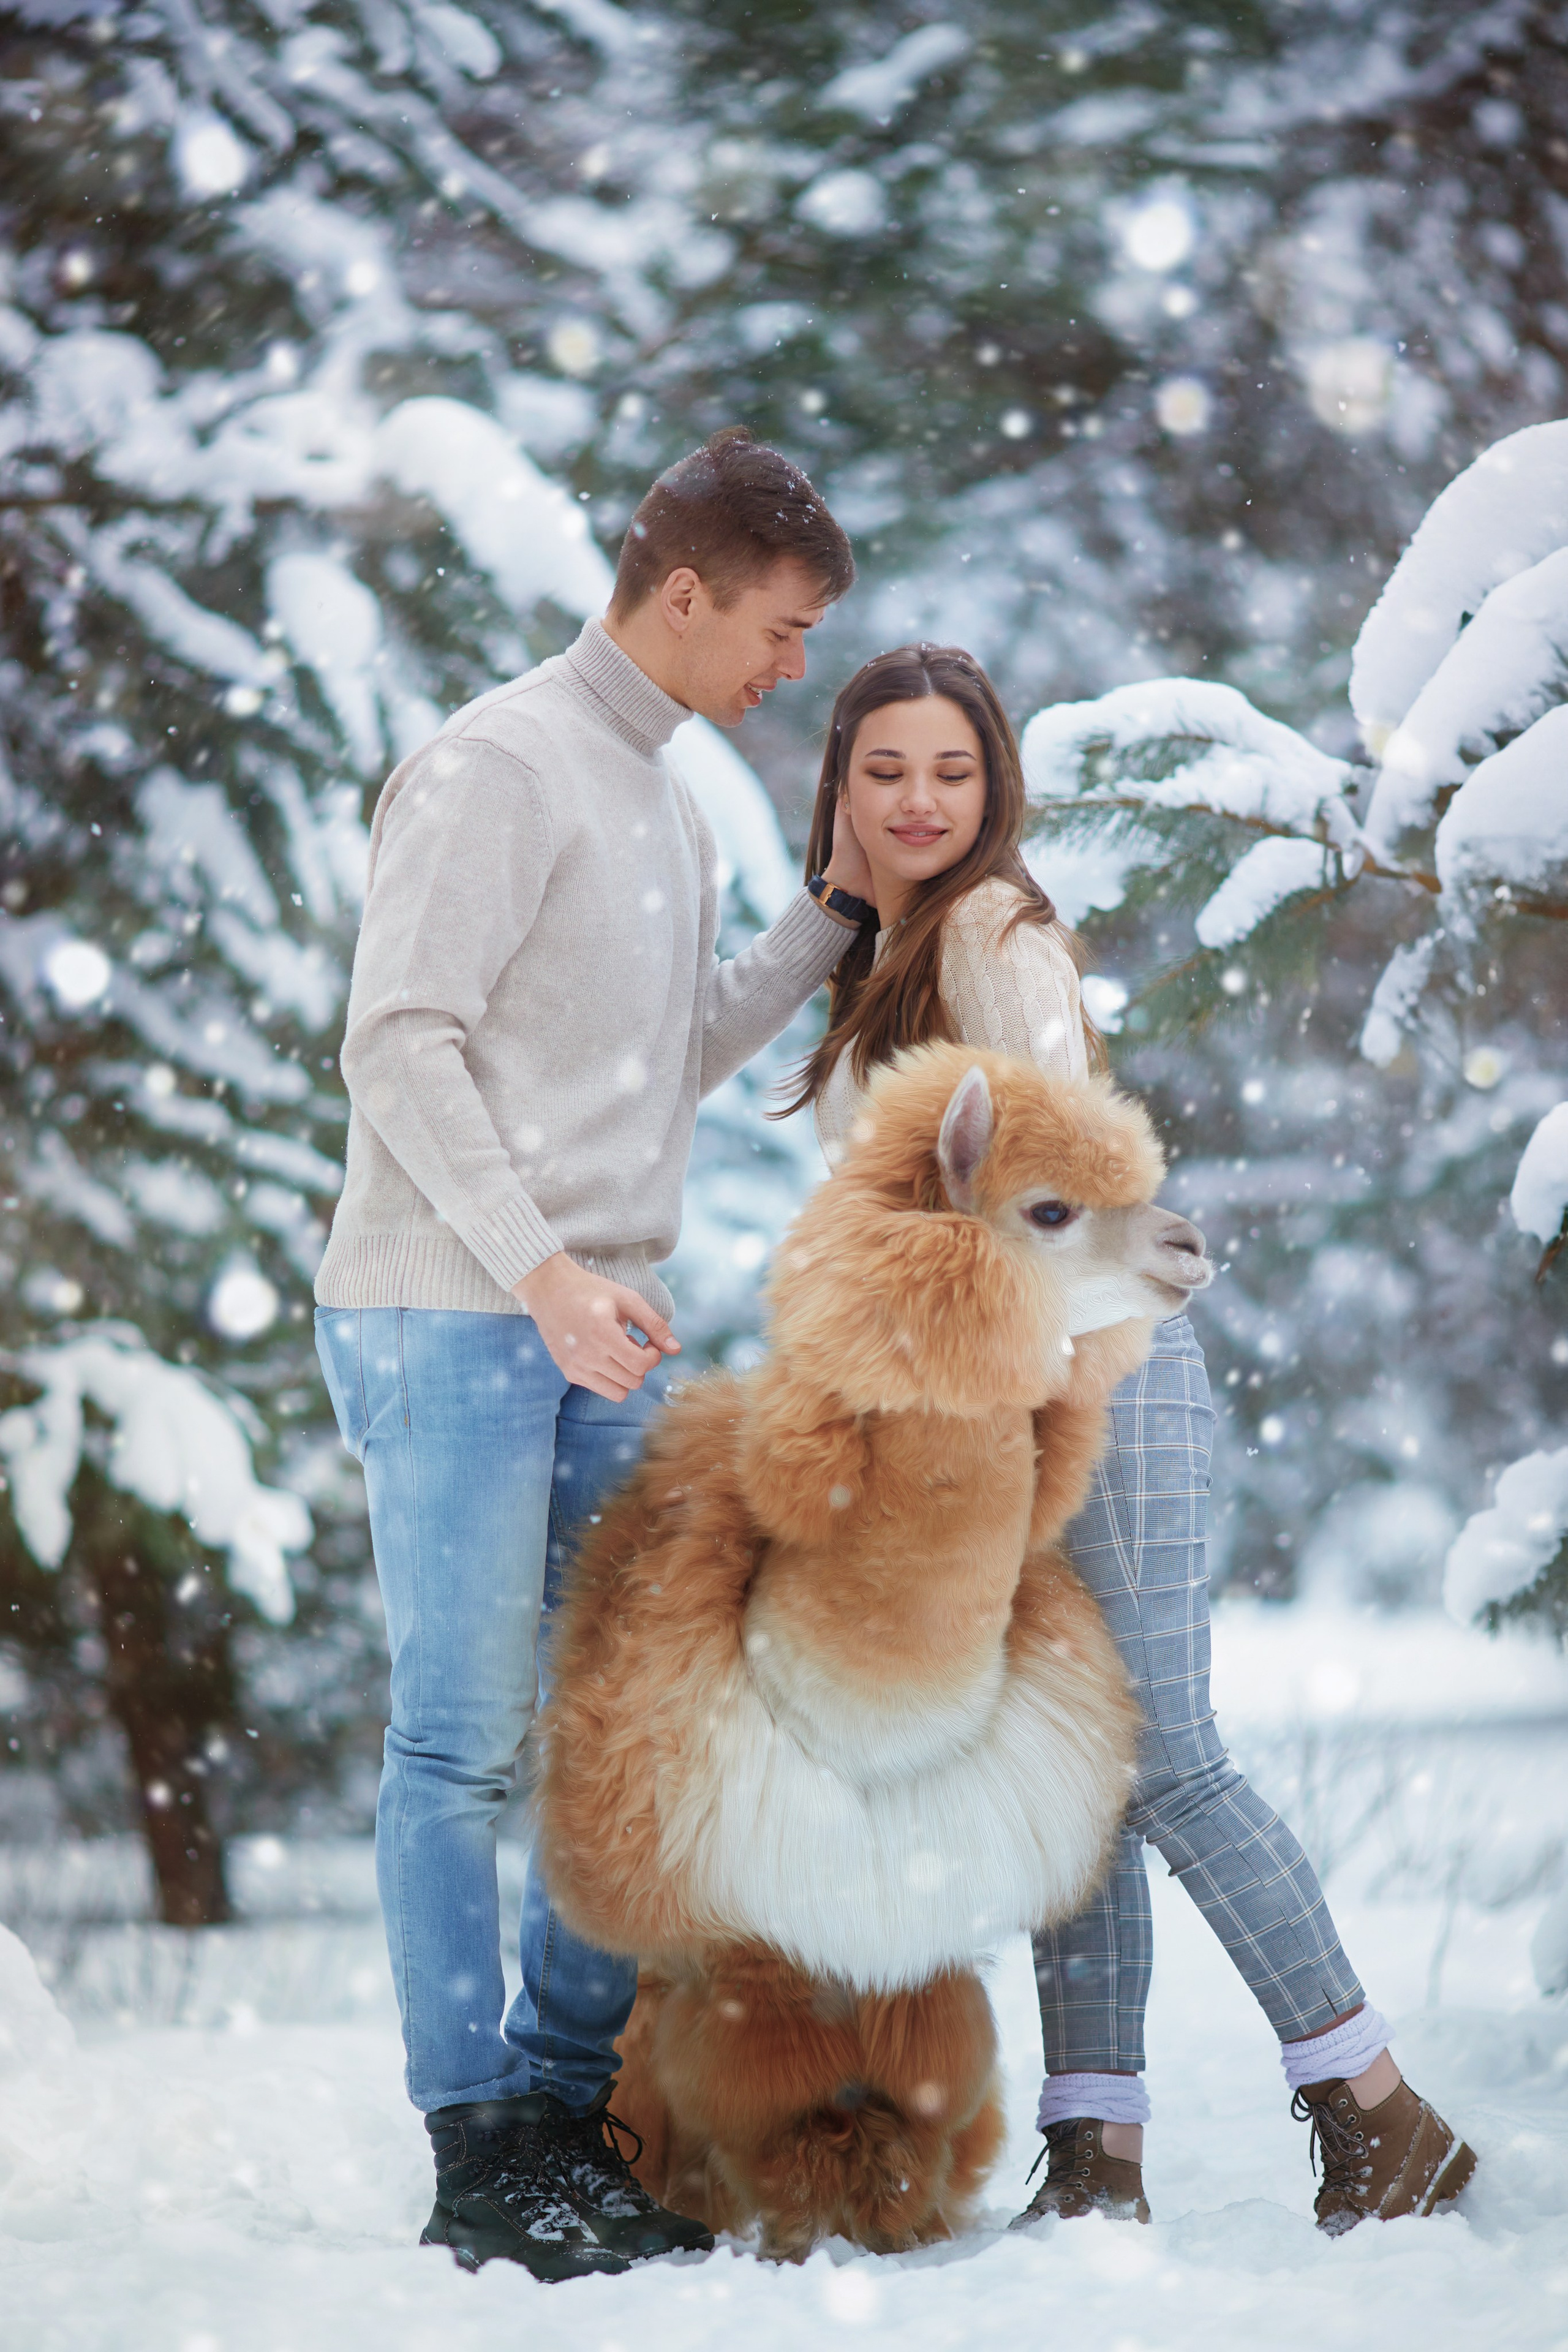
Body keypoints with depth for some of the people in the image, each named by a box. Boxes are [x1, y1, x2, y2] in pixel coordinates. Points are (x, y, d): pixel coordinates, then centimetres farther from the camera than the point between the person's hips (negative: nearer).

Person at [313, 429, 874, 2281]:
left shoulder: (667, 804, 18)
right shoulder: (498, 769, -9)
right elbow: (401, 1043, -15)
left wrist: (837, 910, 15)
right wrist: (540, 1266, -22)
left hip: (603, 1338, 9)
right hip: (449, 1321, -9)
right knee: (465, 1741, -5)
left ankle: (572, 2105, 15)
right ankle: (480, 2161, 0)